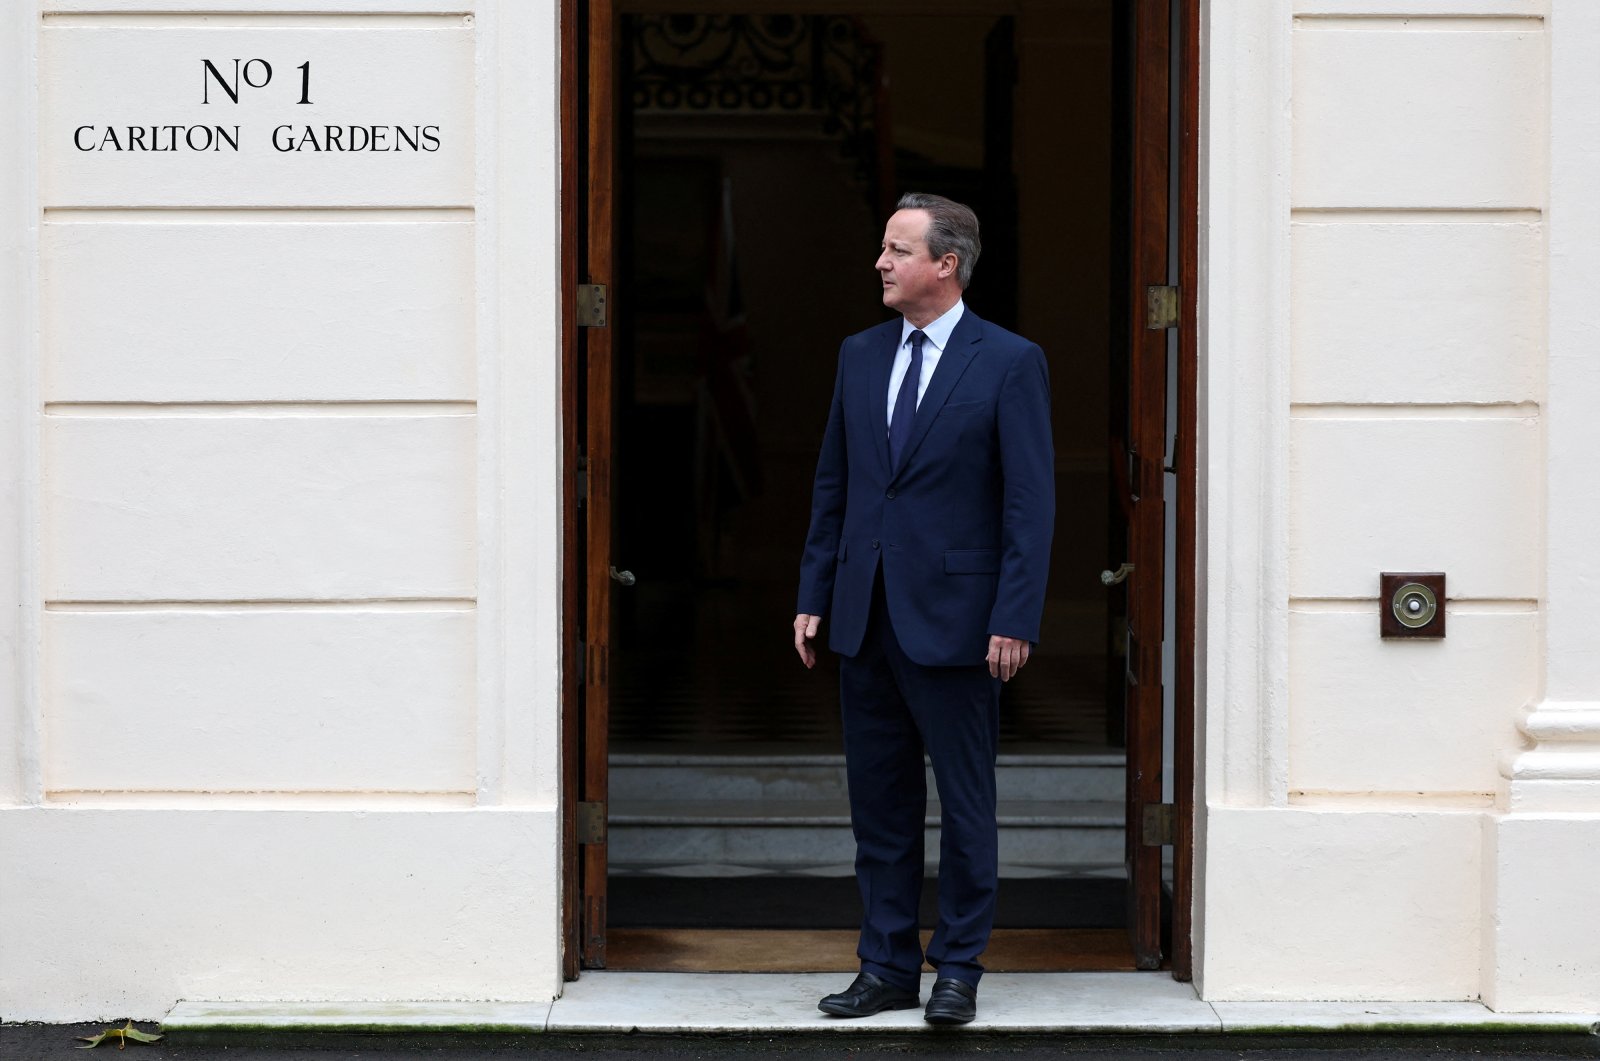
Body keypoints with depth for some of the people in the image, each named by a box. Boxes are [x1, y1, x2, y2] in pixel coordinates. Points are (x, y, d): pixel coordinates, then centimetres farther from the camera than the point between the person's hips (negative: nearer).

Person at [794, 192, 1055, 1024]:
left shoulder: (1009, 363, -5)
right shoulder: (859, 356, 10)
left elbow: (1031, 502, -8)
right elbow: (832, 484, 14)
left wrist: (1015, 619, -14)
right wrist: (813, 597, 9)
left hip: (952, 617, -5)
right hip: (865, 617, 5)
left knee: (965, 805, 4)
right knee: (878, 803, 10)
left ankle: (958, 970, 13)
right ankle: (888, 967, 18)